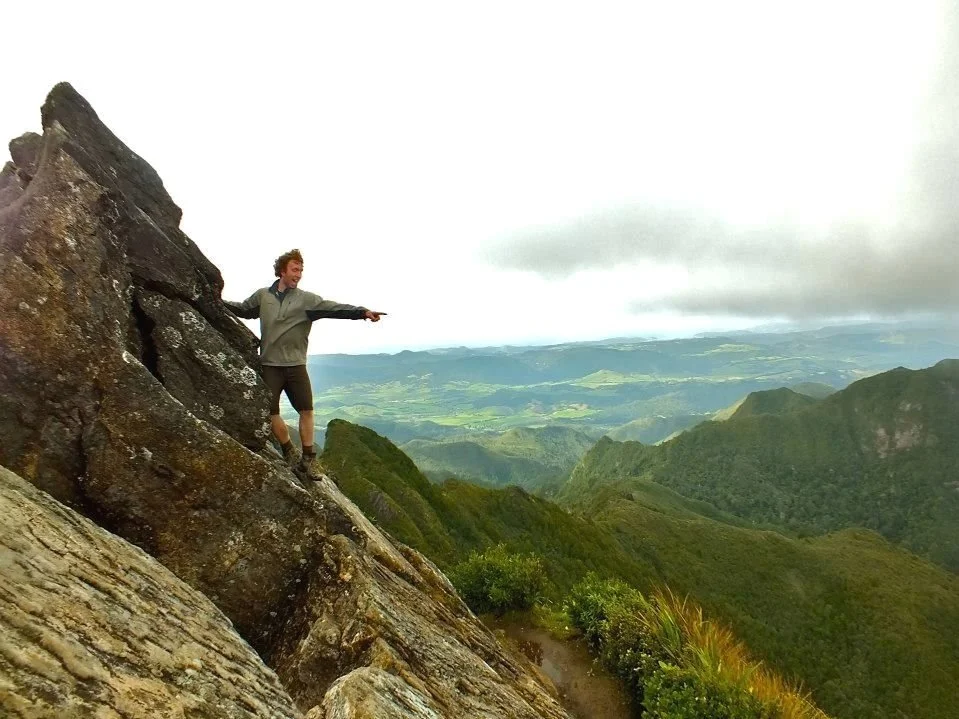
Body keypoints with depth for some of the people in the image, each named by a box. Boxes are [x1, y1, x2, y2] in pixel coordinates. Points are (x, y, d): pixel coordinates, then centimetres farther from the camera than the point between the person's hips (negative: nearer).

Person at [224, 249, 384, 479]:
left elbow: (333, 308, -14)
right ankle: (289, 455, 17)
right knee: (271, 412, -1)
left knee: (306, 409, -1)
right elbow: (242, 309, 24)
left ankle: (306, 461, 11)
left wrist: (362, 312, -27)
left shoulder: (307, 299, 0)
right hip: (270, 365, 0)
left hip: (295, 364, 0)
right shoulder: (263, 296, 7)